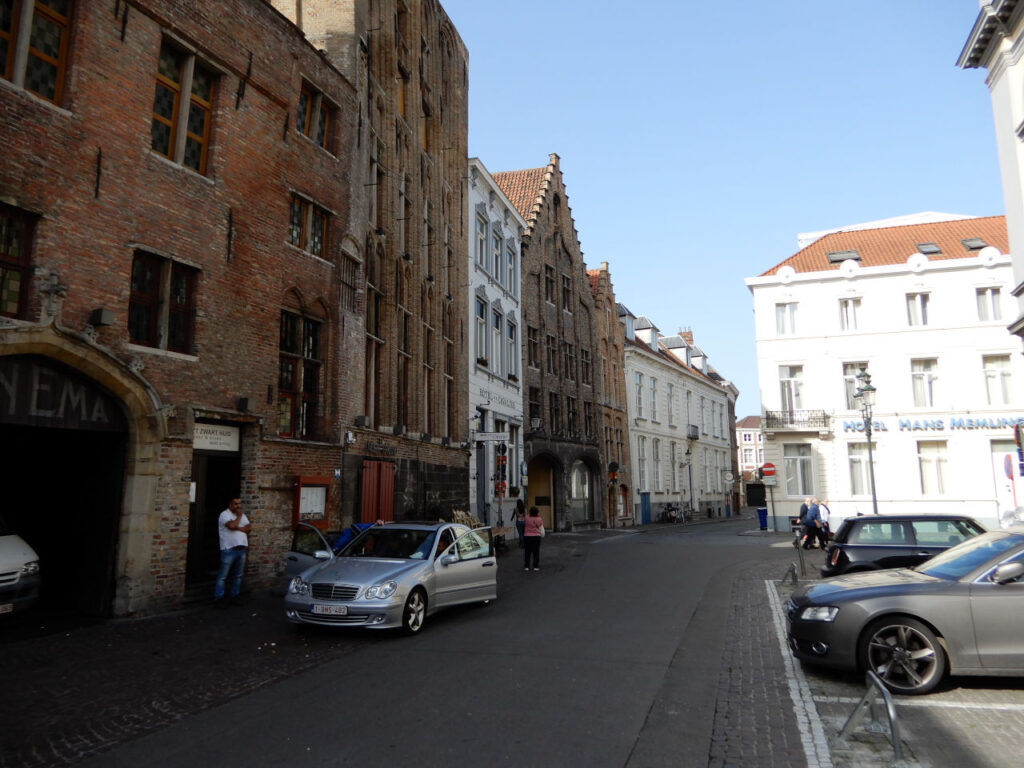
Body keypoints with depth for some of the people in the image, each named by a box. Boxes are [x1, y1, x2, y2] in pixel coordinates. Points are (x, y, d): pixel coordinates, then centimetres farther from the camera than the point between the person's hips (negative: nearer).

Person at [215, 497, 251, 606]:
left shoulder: (242, 515, 15)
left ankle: (233, 596, 18)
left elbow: (249, 527, 2)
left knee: (238, 575, 10)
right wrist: (239, 516, -8)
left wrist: (237, 528, -11)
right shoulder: (224, 514, -6)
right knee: (223, 576, -2)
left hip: (242, 549, 7)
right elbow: (231, 525, -23)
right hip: (229, 549, -7)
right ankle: (218, 598, 3)